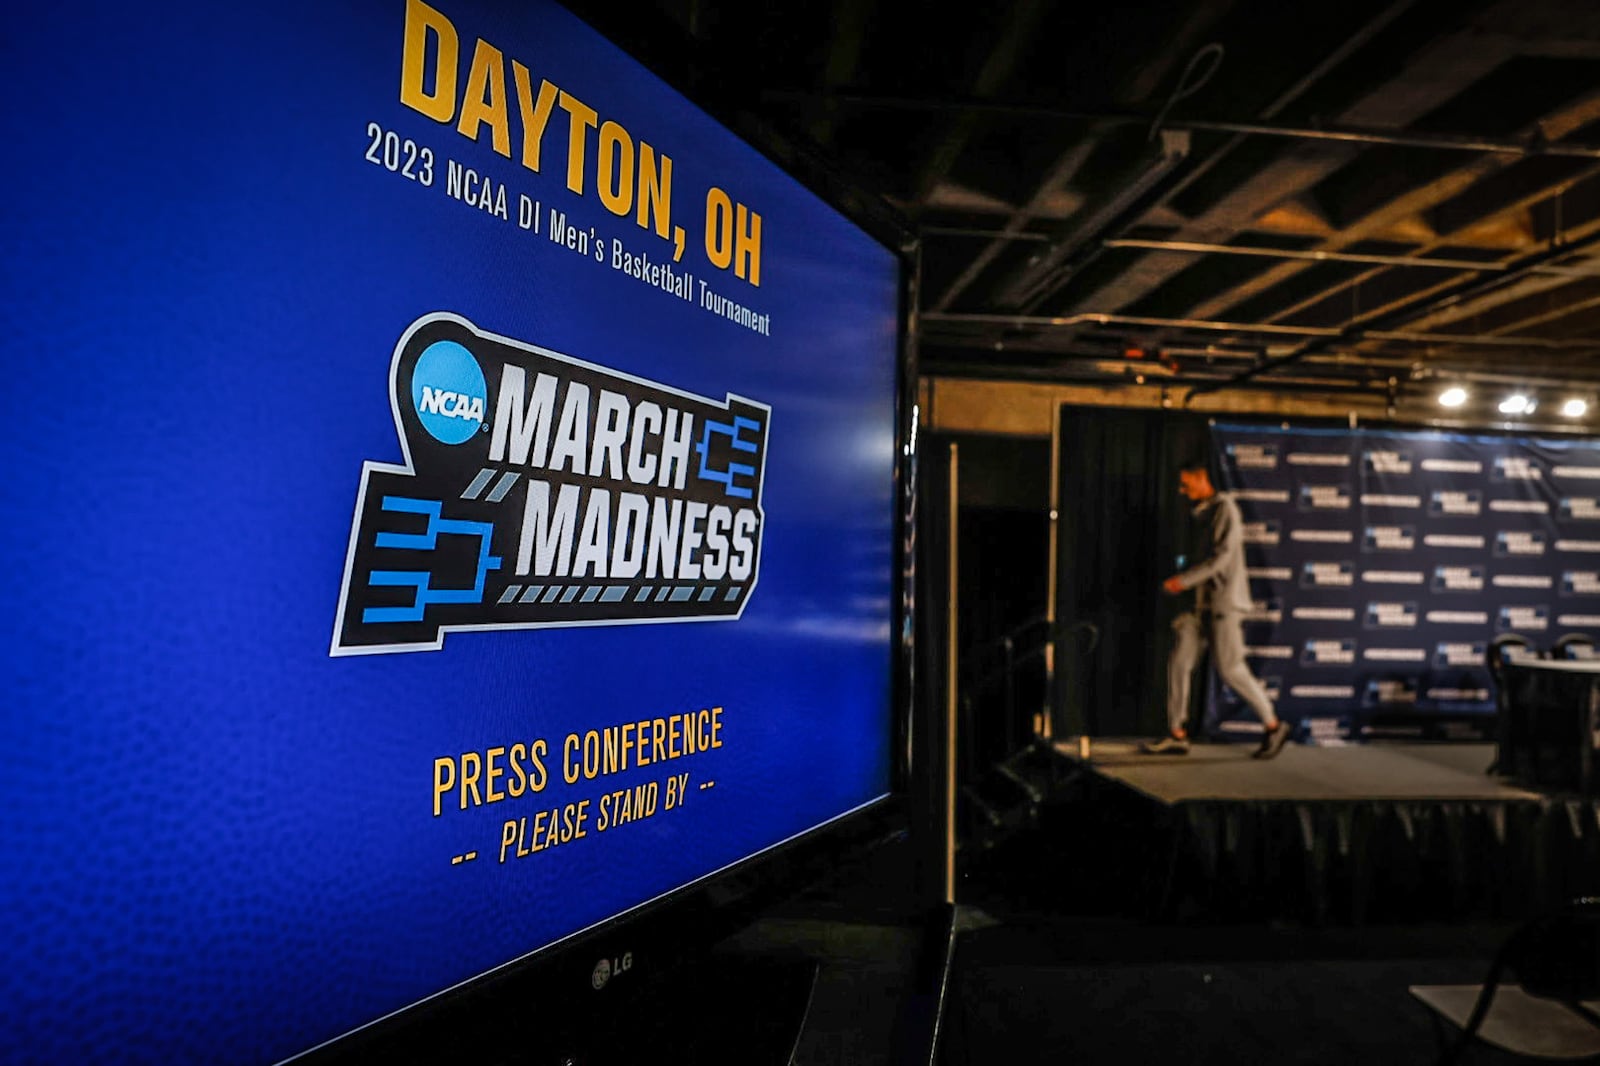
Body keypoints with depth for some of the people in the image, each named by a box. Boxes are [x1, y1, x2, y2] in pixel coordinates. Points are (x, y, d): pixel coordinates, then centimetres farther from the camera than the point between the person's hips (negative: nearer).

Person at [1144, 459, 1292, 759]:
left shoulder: (1225, 509, -9)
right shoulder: (1201, 512, 17)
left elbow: (1222, 556, -18)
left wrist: (1183, 580, -19)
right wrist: (1183, 583, 12)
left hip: (1225, 599, -8)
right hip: (1202, 602, 8)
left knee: (1230, 669, -7)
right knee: (1179, 662, 0)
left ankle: (1273, 725, 11)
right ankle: (1177, 736, 3)